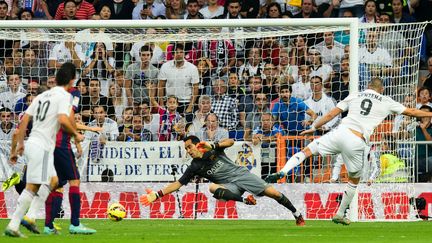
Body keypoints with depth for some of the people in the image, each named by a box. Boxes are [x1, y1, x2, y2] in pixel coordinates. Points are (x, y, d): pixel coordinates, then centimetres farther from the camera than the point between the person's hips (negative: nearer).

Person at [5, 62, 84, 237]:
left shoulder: (42, 96, 18)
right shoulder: (64, 95, -5)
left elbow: (24, 120, 15)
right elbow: (63, 120, -21)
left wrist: (20, 144, 18)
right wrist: (76, 134, -5)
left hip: (32, 144, 9)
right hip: (42, 146, -9)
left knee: (52, 181, 18)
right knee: (32, 187, -10)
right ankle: (13, 225, -16)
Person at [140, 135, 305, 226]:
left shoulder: (213, 150, -1)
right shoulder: (194, 167, 1)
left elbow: (231, 142, -13)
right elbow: (178, 184, 0)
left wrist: (213, 145, -25)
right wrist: (157, 195, -7)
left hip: (240, 174, -1)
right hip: (229, 185, 1)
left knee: (272, 192, -12)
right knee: (213, 188, -33)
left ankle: (297, 214, 5)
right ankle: (245, 200, -32)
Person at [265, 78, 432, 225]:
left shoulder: (354, 96, 18)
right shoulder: (386, 102, 15)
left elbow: (330, 115, 18)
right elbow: (411, 112, 24)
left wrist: (314, 128, 29)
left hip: (340, 133, 1)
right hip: (358, 143, -1)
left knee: (307, 150, 9)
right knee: (354, 180, 20)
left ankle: (282, 172, -15)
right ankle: (340, 214, 26)